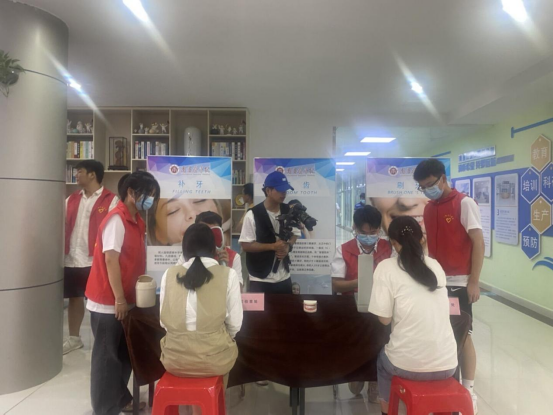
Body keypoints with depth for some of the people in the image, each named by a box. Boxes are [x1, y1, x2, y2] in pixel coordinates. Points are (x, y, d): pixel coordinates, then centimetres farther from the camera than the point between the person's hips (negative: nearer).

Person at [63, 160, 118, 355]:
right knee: (74, 298, 17)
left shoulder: (111, 200, -8)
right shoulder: (71, 199, 11)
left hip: (96, 261, -6)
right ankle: (74, 338, 34)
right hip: (72, 260, 6)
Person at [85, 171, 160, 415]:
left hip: (126, 300, 9)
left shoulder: (136, 221, 9)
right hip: (108, 302, -8)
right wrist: (119, 299, -19)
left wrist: (128, 297, 15)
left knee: (124, 353, 18)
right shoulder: (117, 219, -18)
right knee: (108, 355, 5)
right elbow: (110, 260, -21)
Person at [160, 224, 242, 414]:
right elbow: (235, 324, -4)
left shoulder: (170, 274, -1)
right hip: (213, 357, -2)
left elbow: (165, 321, 4)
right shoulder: (228, 274, -7)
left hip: (175, 357, 2)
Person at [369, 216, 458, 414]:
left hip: (407, 365, -3)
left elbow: (384, 319, -7)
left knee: (383, 359, 31)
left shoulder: (386, 267, -8)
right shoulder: (436, 266, 6)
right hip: (447, 364, 4)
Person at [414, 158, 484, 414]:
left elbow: (478, 243, -11)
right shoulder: (429, 209, 9)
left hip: (458, 282, -5)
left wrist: (474, 281, -14)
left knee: (463, 335, 2)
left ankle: (468, 390, 16)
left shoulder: (464, 204, -9)